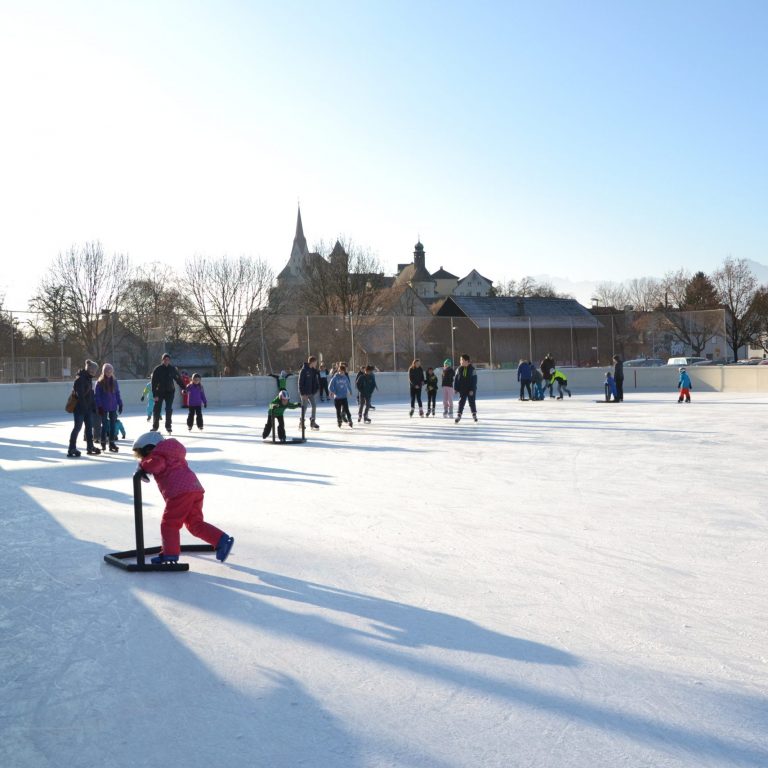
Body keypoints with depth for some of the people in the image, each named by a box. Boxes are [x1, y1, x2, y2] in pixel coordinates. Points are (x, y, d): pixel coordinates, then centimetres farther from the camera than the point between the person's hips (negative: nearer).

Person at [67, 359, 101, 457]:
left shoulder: (89, 378, 11)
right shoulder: (80, 379, -17)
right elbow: (80, 395, -22)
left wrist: (93, 406, 13)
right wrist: (84, 407, -23)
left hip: (88, 408, 9)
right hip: (79, 408, -9)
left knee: (89, 427, 12)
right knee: (77, 427, -5)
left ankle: (90, 447, 21)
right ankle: (71, 449, 0)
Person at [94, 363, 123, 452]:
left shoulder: (114, 382, 5)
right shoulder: (100, 383, -6)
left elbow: (117, 394, 9)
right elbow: (97, 395, -7)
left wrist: (120, 404, 5)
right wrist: (99, 406, -12)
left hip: (113, 407, 3)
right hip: (104, 408, -3)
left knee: (113, 424, 4)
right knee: (104, 425, 4)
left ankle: (112, 443, 10)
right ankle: (103, 443, 15)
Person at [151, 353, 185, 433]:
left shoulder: (172, 369, 2)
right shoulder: (157, 370, -6)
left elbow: (178, 379, 12)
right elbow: (154, 383, -8)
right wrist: (154, 395, -15)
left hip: (170, 392, 1)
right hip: (159, 392, -1)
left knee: (169, 409, -5)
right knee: (157, 409, -1)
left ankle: (168, 426, 5)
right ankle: (155, 426, 11)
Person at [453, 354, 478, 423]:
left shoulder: (472, 369, -10)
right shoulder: (459, 369, 1)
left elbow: (474, 380, -11)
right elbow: (456, 379, 5)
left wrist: (472, 390, -15)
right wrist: (456, 388, 0)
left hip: (471, 389, -3)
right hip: (462, 389, 3)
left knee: (472, 402, 6)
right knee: (461, 402, -3)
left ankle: (474, 414, 24)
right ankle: (459, 415, -4)